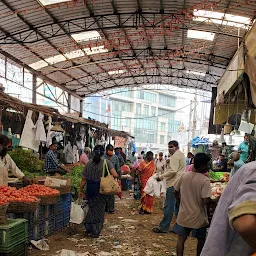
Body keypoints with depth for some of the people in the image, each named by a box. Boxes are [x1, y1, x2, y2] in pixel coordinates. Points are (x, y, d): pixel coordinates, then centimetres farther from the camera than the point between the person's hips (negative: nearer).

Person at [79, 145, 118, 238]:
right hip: (101, 188, -3)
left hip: (90, 188, 3)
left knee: (92, 208, 21)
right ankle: (95, 232, 17)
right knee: (99, 210, 11)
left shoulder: (89, 163, 0)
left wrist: (81, 191, 12)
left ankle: (88, 228, 28)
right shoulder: (106, 162, -8)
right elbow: (115, 175, -17)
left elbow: (84, 179, 2)